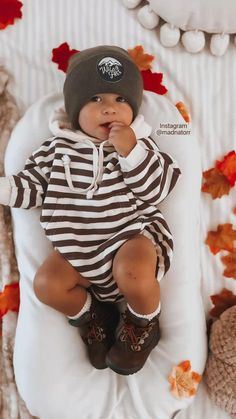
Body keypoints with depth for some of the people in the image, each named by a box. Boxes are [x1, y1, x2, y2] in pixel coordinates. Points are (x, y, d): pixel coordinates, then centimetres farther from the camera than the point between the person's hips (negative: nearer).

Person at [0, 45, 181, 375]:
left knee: (133, 273, -31)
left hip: (131, 236, -2)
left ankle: (144, 324, 5)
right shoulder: (59, 149, 4)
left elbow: (154, 191, -9)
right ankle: (93, 316, 17)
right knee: (46, 284, -13)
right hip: (79, 247, 3)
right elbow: (31, 186, 7)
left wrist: (131, 152, -20)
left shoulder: (139, 144, 1)